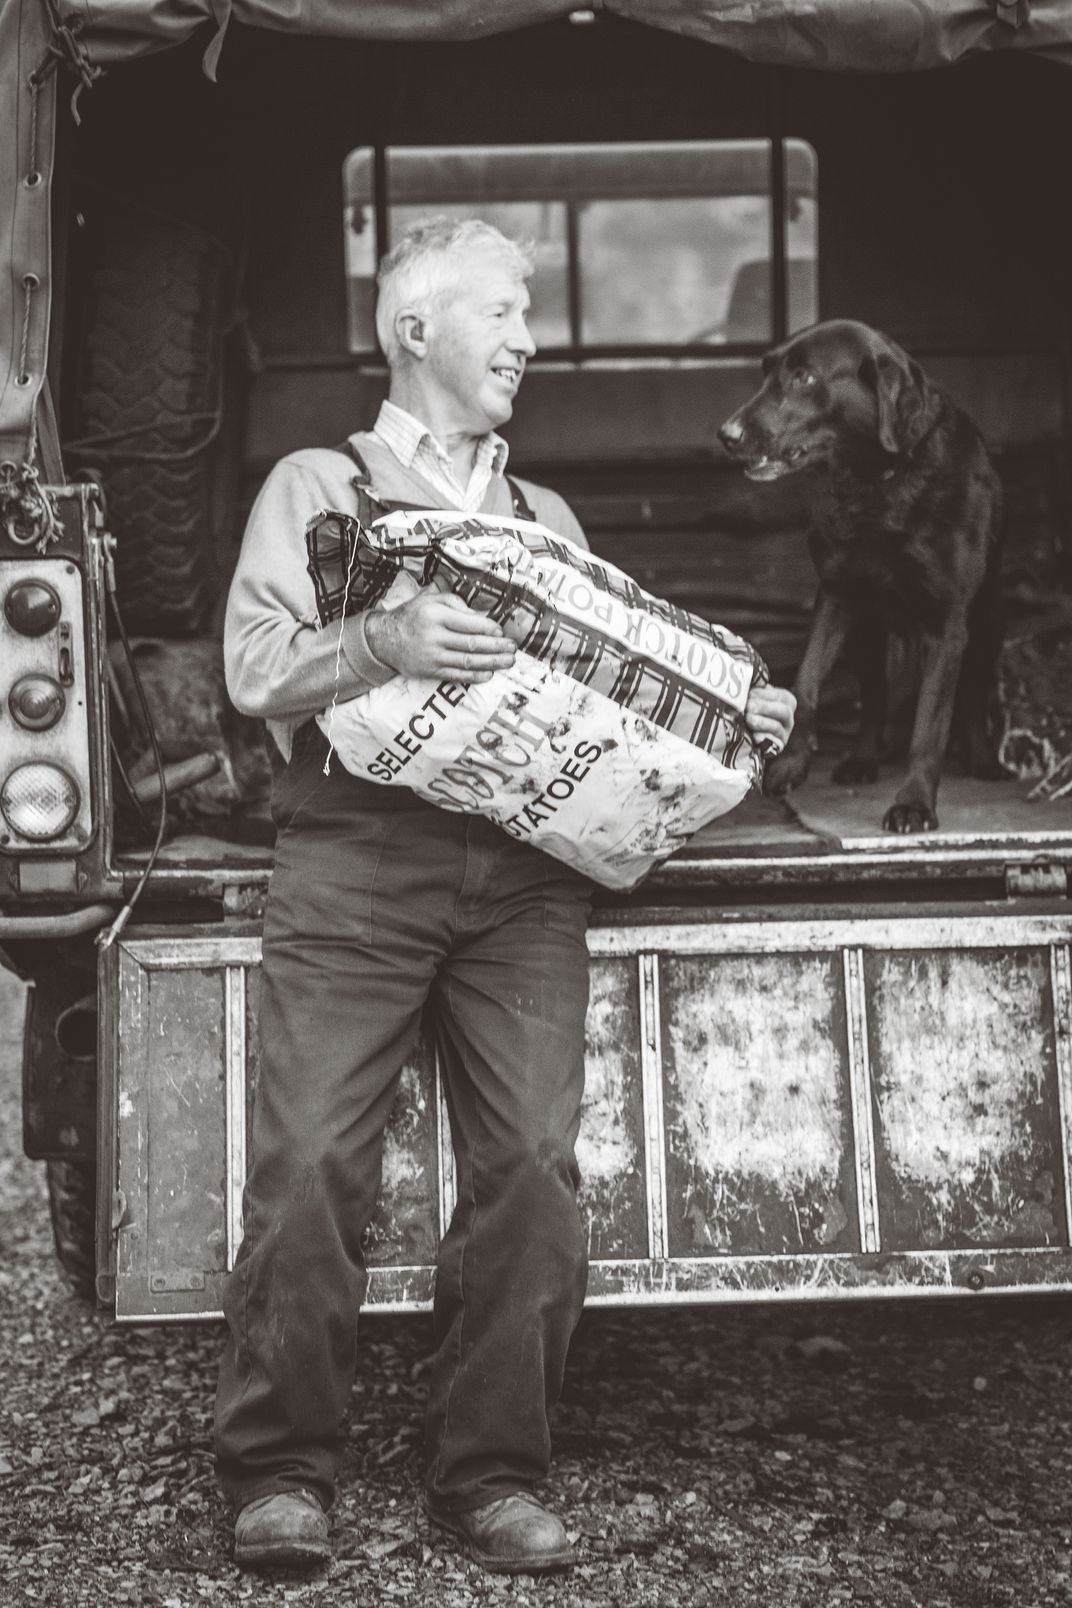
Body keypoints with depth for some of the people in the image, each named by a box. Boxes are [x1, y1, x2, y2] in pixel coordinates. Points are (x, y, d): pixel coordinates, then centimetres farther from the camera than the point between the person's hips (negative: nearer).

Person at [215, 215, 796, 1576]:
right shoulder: (318, 484, 13)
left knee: (531, 1167, -7)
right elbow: (255, 670, 0)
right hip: (357, 850, -3)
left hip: (525, 864, 4)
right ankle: (278, 1474, 1)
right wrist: (390, 641, -17)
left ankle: (490, 1476, 4)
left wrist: (721, 718, 4)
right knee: (311, 1158, -11)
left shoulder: (547, 520, 26)